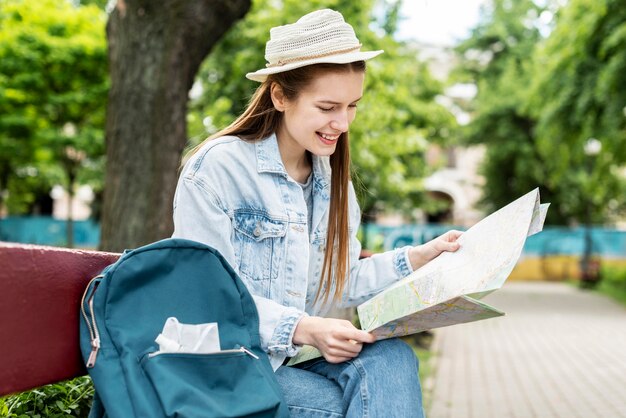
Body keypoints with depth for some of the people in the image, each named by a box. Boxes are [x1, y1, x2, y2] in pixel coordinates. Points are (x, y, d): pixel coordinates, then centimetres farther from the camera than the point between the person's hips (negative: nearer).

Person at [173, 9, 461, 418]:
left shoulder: (331, 176, 9)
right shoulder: (216, 168, -14)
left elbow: (342, 282, 11)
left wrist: (422, 256, 0)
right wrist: (304, 330, -29)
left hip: (296, 355, 6)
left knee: (391, 358, -23)